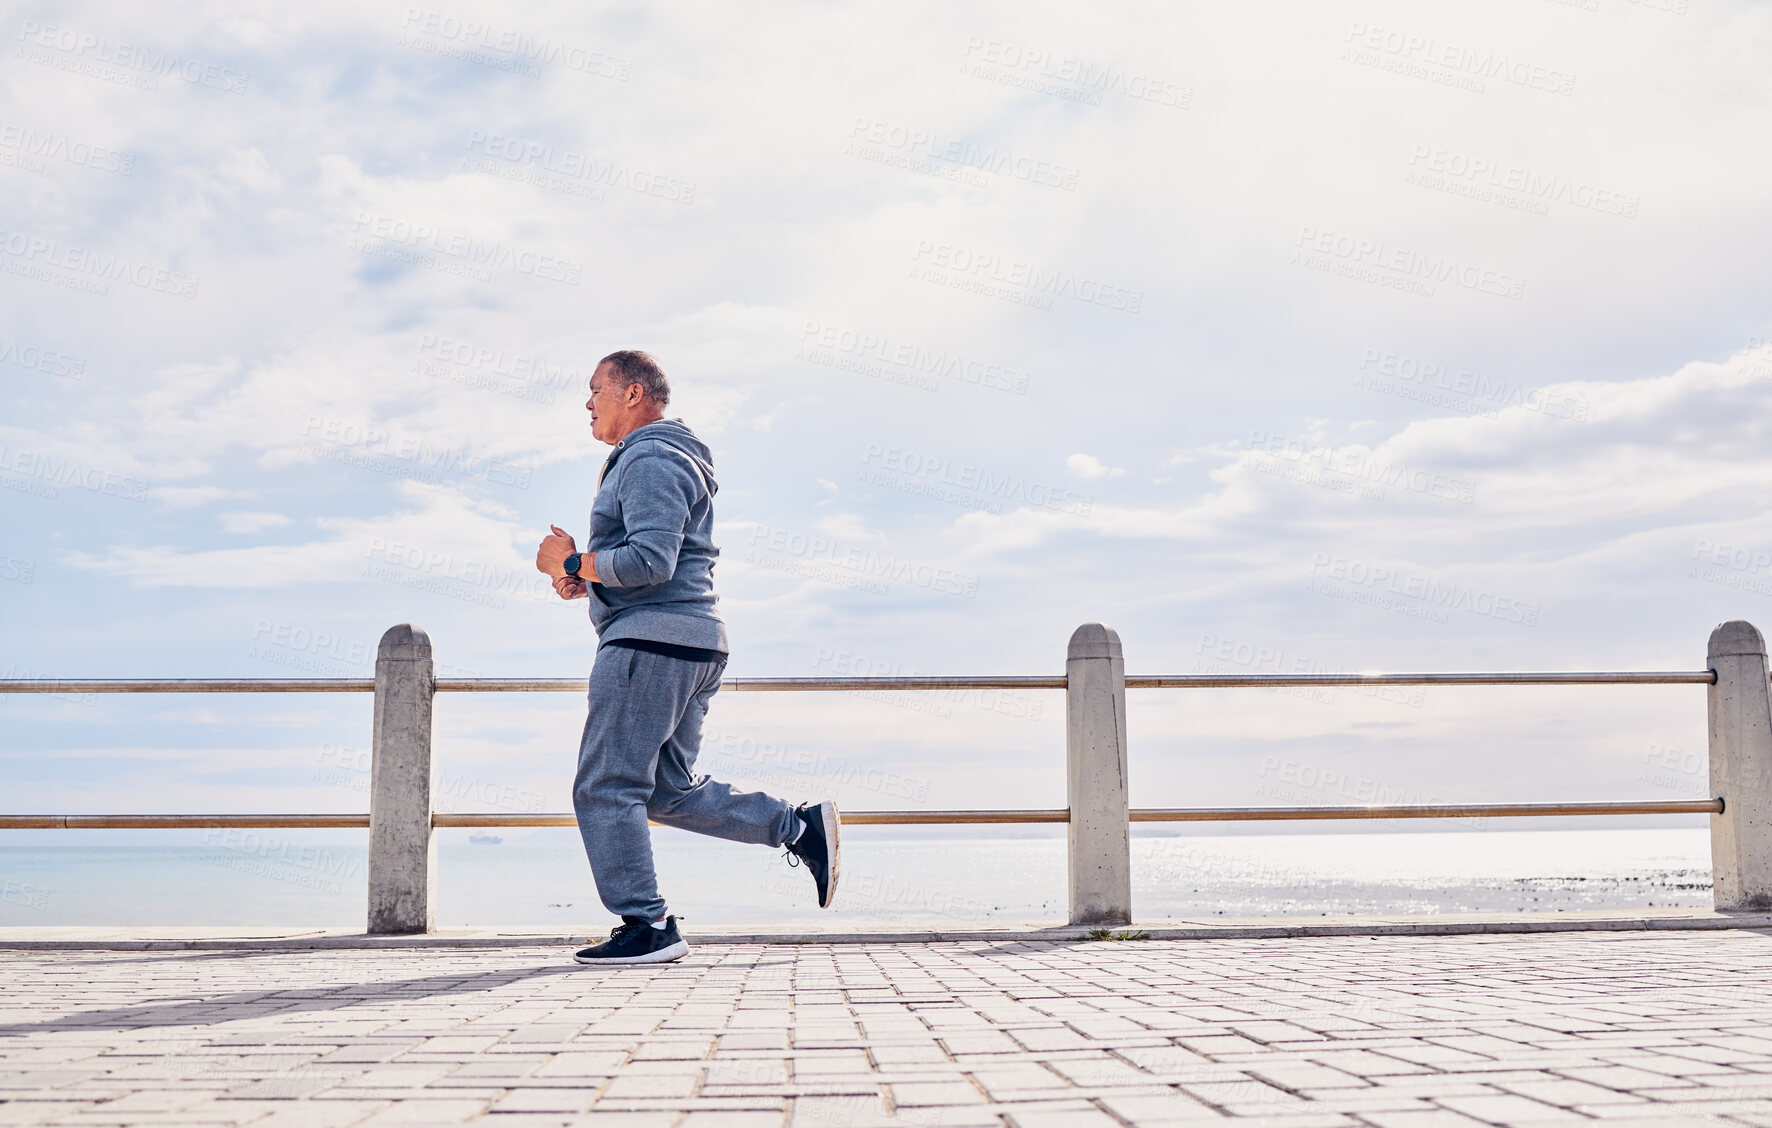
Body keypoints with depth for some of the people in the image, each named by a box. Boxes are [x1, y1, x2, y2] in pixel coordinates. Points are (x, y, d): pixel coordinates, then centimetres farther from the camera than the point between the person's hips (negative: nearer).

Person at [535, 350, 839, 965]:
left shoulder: (649, 460, -10)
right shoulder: (672, 460, 24)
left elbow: (651, 561, -22)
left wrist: (573, 562, -10)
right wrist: (589, 579, 13)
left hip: (652, 640, -11)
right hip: (692, 643, 11)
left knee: (605, 788, -6)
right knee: (670, 792, 13)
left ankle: (646, 926, -4)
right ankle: (802, 827, 8)